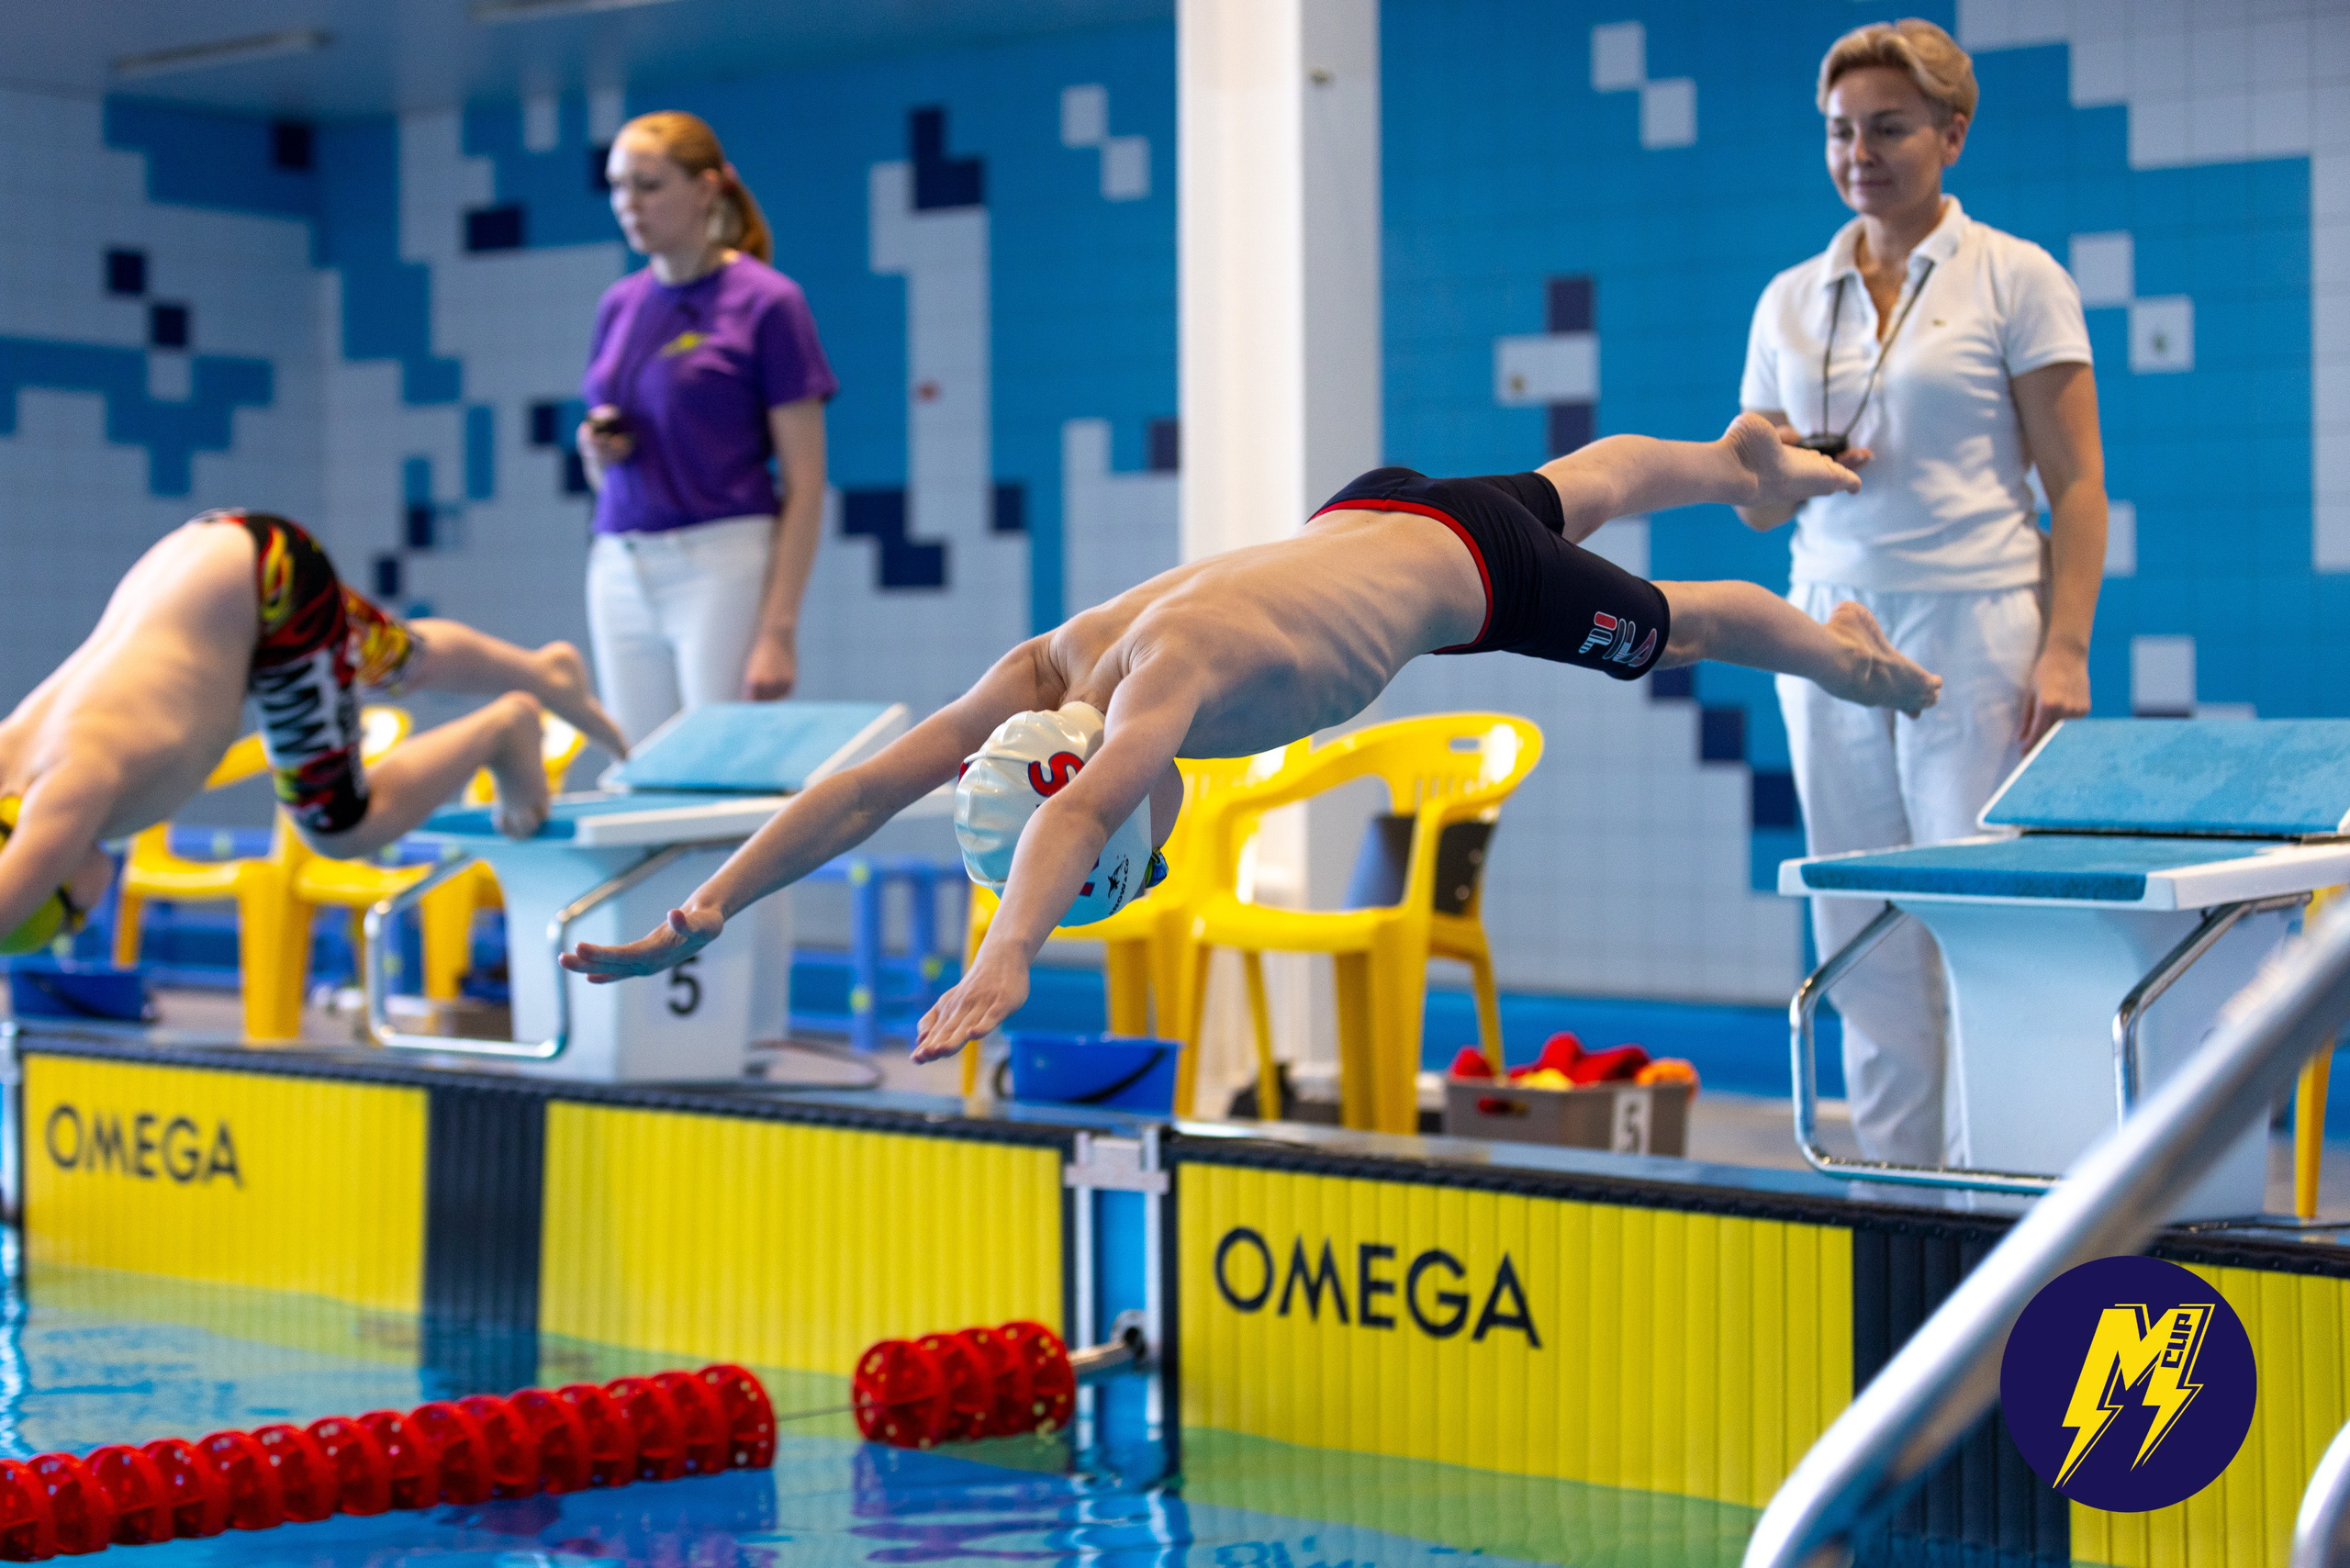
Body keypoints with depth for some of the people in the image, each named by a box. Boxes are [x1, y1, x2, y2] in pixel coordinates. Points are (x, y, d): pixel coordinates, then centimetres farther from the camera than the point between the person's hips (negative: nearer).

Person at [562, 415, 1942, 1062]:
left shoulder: (1174, 664, -46)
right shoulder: (1052, 664, -27)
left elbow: (1084, 806, -64)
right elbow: (868, 789, -31)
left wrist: (1006, 960, -79)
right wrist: (700, 919, -39)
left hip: (1459, 566, -6)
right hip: (1366, 515, 6)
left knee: (1660, 626, 22)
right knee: (1581, 485, 34)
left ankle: (1845, 651, 54)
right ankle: (1745, 460, 66)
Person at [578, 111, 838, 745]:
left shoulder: (766, 302, -5)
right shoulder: (620, 304, 13)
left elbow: (805, 483, -8)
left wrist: (779, 630, -15)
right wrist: (598, 450, -2)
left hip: (723, 567, -6)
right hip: (620, 568, 6)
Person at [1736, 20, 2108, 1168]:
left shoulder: (2016, 279, 1)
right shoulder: (1790, 300, 14)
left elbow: (2076, 483, -3)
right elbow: (1754, 507, 16)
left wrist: (2064, 649, -13)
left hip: (1974, 632, -4)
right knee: (1862, 936, 4)